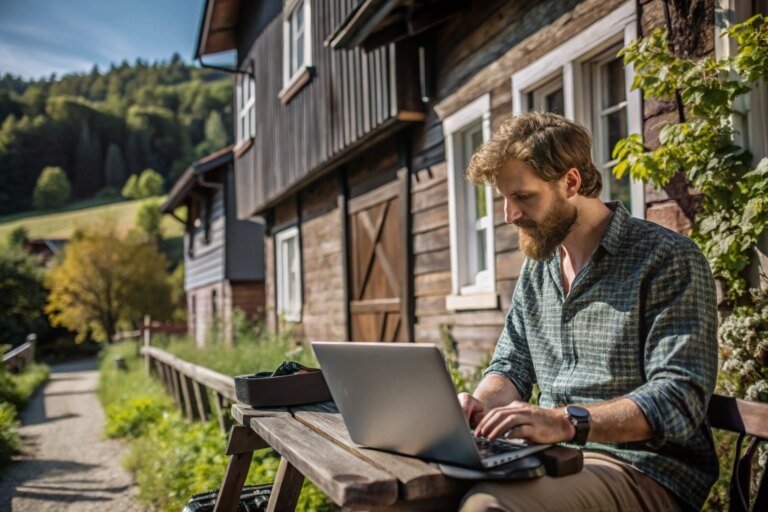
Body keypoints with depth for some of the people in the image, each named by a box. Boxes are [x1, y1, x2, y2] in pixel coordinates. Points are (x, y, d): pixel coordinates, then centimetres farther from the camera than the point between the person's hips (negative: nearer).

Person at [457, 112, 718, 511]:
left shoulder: (668, 259, -9)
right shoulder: (536, 267, 13)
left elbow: (679, 399, -17)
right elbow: (512, 368, 15)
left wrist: (567, 421, -31)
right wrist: (480, 404, -8)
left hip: (642, 468, -6)